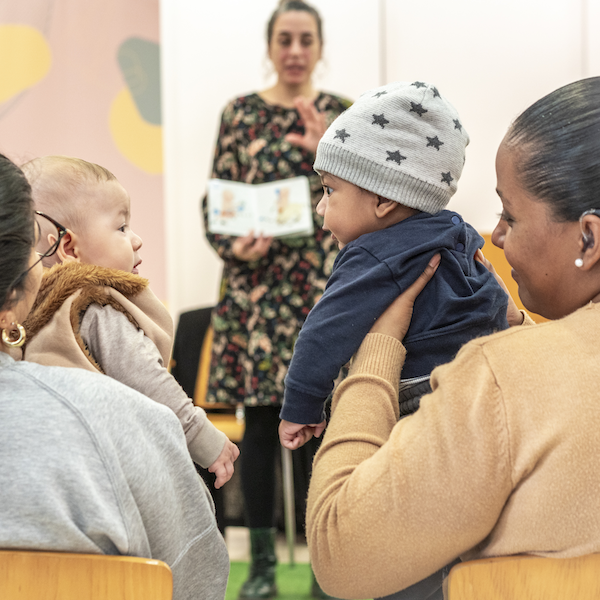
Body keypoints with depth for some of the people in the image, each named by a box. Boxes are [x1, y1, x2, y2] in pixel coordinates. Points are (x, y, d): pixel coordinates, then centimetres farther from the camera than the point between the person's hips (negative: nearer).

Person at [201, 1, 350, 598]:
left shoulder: (341, 113, 6)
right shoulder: (240, 113, 6)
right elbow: (215, 200, 5)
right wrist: (235, 248, -12)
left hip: (323, 287, 0)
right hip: (256, 288, 0)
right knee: (260, 423, 2)